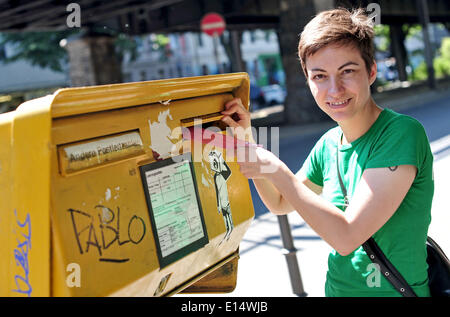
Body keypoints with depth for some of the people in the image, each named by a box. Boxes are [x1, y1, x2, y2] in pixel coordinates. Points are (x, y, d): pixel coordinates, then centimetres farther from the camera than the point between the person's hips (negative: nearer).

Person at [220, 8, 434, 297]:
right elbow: (279, 203, 14)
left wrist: (274, 168, -18)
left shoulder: (403, 133, -18)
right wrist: (246, 137, 2)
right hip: (335, 289, 5)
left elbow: (346, 237, -23)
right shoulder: (329, 144, 1)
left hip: (394, 290, -5)